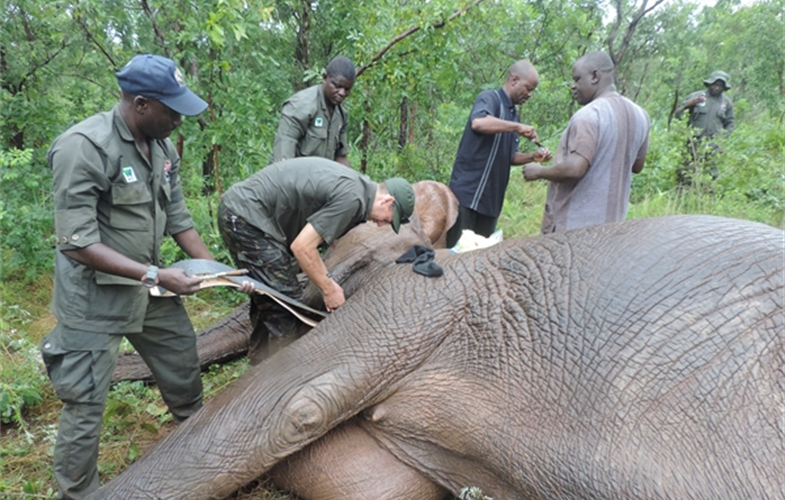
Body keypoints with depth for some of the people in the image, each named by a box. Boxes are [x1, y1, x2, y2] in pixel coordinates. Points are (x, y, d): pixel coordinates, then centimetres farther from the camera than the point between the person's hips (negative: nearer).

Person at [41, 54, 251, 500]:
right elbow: (77, 243, -26)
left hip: (148, 286, 8)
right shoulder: (85, 147, -23)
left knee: (183, 364, 21)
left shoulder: (163, 148, -1)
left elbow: (179, 219, 6)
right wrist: (156, 275, -27)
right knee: (86, 404, 4)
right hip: (95, 297, -7)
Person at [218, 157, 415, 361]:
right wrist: (329, 290, -8)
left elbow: (308, 240, 15)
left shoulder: (353, 182, 10)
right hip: (246, 218, -10)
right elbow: (302, 247, -19)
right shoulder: (350, 198, -19)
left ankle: (261, 359, 33)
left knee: (267, 294, 19)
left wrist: (328, 280, 10)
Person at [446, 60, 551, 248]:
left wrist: (533, 156, 2)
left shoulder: (513, 114, 17)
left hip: (491, 199, 8)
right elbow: (478, 123, -29)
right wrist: (517, 127, -24)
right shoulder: (489, 98, -6)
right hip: (467, 194, -8)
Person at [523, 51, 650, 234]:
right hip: (611, 220, 8)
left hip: (574, 223, -8)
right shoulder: (639, 115, 7)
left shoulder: (589, 115, -19)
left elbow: (574, 169, -26)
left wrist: (539, 171, -10)